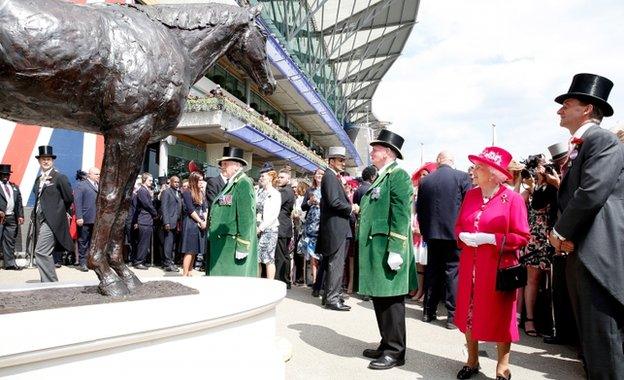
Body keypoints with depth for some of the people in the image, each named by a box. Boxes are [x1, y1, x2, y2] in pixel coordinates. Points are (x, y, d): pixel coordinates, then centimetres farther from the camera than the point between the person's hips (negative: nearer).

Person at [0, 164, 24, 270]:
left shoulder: (14, 187, 18)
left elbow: (19, 203, 15)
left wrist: (20, 216, 5)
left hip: (12, 218, 4)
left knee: (10, 241, 7)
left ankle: (10, 263, 11)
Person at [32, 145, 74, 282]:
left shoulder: (60, 177, -7)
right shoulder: (38, 179, 14)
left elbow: (69, 199, -5)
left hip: (51, 221, -8)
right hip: (40, 220, 8)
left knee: (41, 252, -15)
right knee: (45, 253, 13)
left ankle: (50, 283, -7)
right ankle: (48, 282, 22)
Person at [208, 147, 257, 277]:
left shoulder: (243, 183, -11)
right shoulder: (230, 184, 17)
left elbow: (246, 216, -19)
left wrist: (242, 246, -21)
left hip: (233, 245, -9)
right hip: (221, 244, 9)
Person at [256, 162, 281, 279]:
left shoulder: (275, 194, -4)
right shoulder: (259, 192, 14)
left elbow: (274, 215, -11)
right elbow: (254, 209, 14)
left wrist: (261, 227, -15)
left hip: (269, 229, -6)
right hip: (256, 229, 6)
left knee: (268, 259, -4)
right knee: (255, 259, 6)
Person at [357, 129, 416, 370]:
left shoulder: (398, 175, -10)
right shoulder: (380, 178, 19)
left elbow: (401, 215, -18)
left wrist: (395, 250, -22)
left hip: (387, 250, -9)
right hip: (375, 250, 9)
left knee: (391, 301, 0)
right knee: (379, 299, 15)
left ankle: (395, 352, 11)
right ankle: (386, 345, 27)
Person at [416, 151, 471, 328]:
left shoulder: (425, 180, 4)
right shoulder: (462, 177, -5)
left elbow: (419, 209, 9)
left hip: (432, 233, 3)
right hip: (454, 233, -3)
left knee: (432, 271, 12)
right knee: (453, 272, 2)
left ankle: (429, 311, 20)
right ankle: (453, 315, 3)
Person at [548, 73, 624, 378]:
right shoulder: (577, 147, 21)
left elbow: (592, 193, -20)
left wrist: (559, 233, -8)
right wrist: (564, 234, 2)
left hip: (597, 254, -10)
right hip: (578, 253, 10)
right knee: (589, 338, 16)